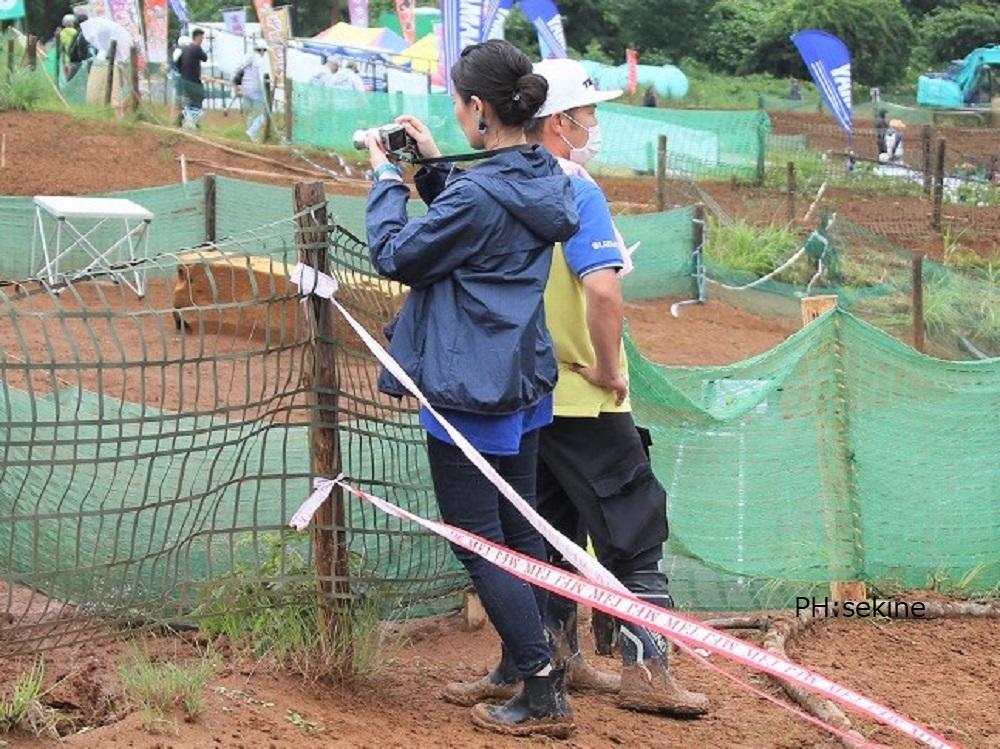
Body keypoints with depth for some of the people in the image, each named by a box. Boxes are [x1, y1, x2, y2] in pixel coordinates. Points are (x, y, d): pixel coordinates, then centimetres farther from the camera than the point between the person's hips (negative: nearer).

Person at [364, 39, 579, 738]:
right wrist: (431, 164, 8)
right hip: (524, 385, 9)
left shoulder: (480, 194, -25)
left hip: (470, 392, -9)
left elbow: (395, 253, -14)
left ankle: (545, 695, 1)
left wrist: (386, 175, -2)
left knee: (477, 545, 0)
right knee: (519, 533, 18)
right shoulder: (543, 179, 3)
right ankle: (539, 676, 26)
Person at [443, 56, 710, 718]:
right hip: (584, 404, -8)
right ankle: (647, 672, 0)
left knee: (549, 533, 18)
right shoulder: (575, 192, -18)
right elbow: (603, 289, -31)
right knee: (635, 532, 0)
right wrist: (610, 371, -19)